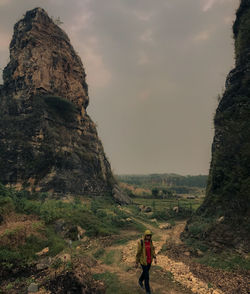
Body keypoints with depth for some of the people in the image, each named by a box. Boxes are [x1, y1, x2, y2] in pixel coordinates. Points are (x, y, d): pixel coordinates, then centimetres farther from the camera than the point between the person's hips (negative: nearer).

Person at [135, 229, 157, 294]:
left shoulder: (150, 241, -8)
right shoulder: (140, 242, -27)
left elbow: (152, 249, 5)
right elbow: (138, 253, -18)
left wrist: (155, 258, -2)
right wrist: (136, 262, -9)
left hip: (149, 260, 6)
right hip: (143, 260, -6)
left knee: (145, 272, 26)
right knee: (147, 276, 1)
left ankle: (140, 281, 56)